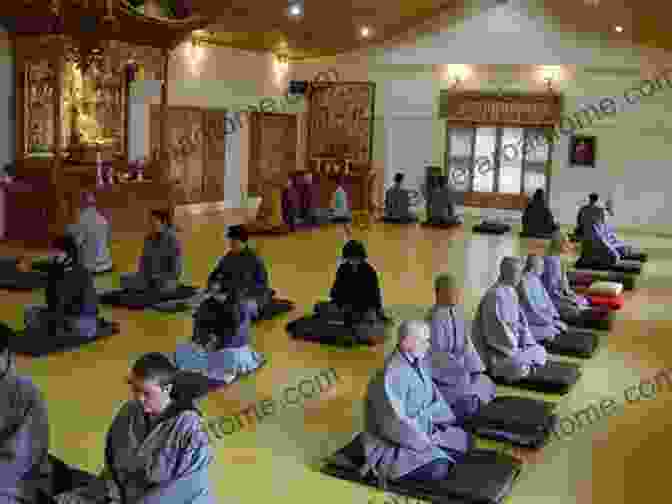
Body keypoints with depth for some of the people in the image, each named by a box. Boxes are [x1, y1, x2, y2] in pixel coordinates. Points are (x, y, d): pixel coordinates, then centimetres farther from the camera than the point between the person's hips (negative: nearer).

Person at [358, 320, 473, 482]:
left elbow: (433, 396, 15)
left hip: (422, 431, 9)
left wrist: (452, 423, 5)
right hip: (391, 444, -9)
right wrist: (425, 445, -19)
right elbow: (395, 425, -29)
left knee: (465, 441, 7)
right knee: (438, 469, -26)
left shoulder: (418, 362, -2)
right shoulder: (390, 375, -29)